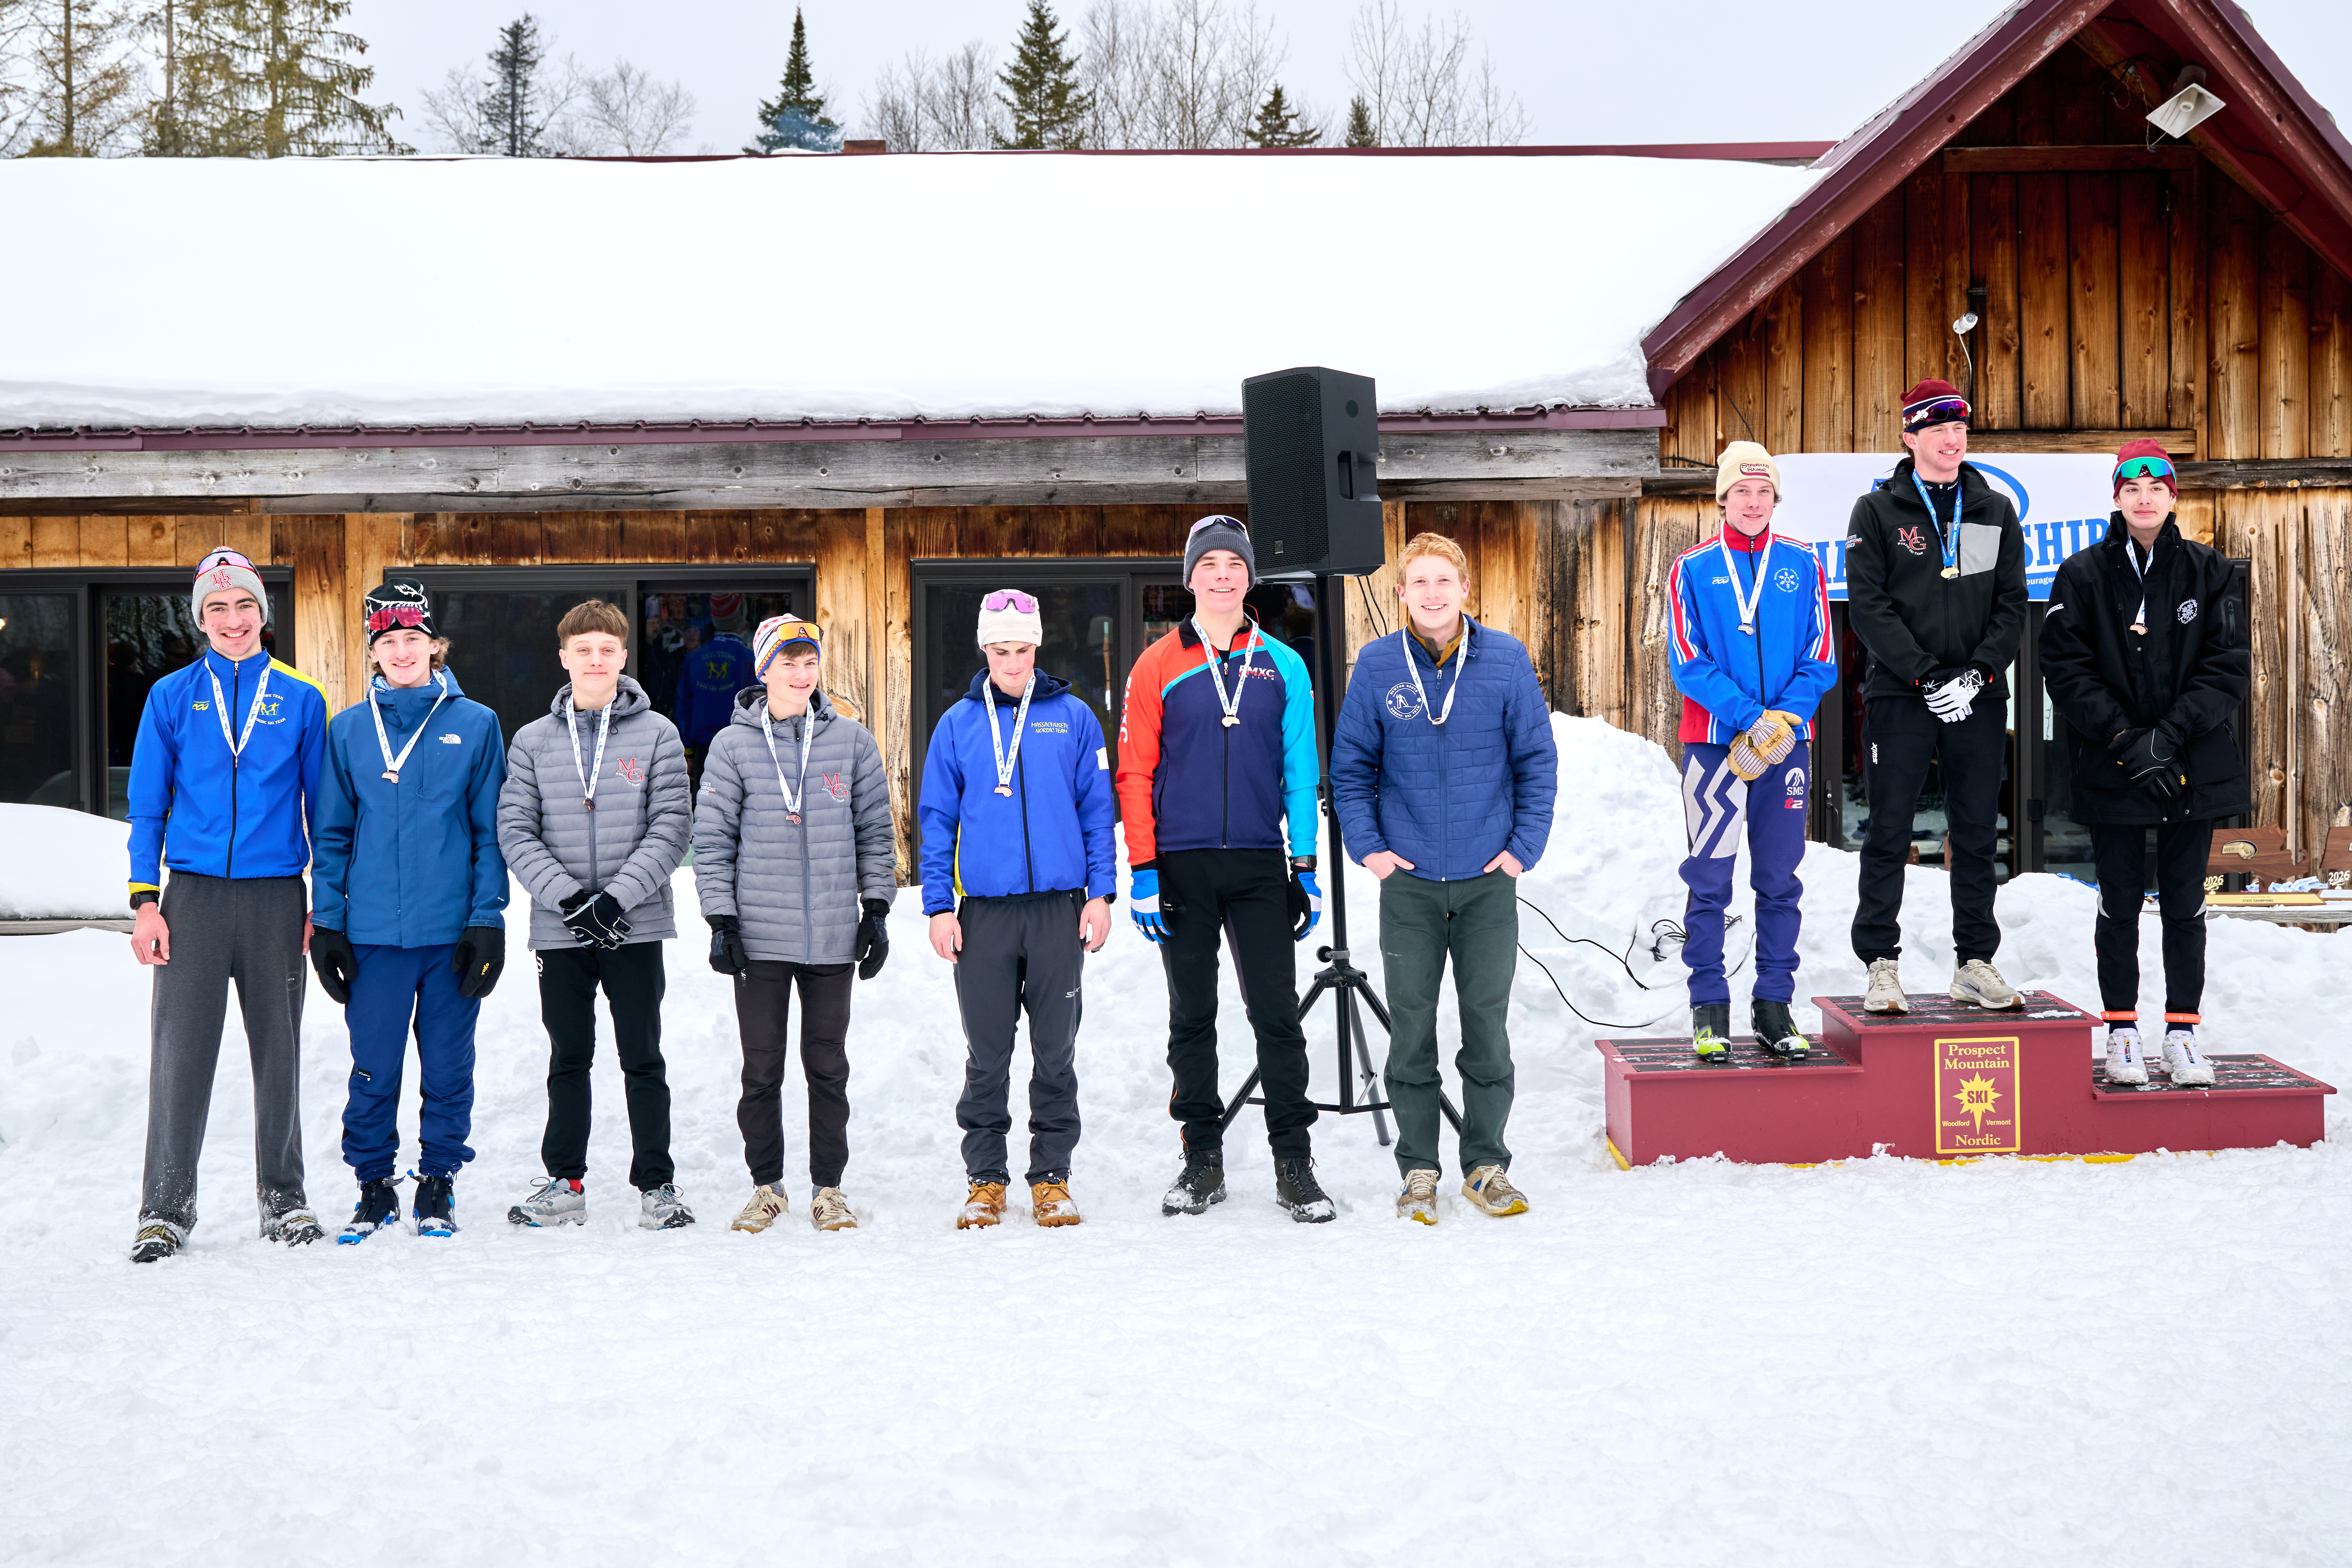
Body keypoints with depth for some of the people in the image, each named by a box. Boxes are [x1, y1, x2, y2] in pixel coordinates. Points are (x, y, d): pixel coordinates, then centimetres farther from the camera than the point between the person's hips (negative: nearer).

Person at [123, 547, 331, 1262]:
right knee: (181, 1051, -4)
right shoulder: (172, 697, 6)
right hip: (195, 894, -1)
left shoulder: (300, 700, 7)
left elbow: (320, 808, 9)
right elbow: (147, 807, 6)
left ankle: (284, 1198, 18)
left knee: (279, 1051, 7)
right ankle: (166, 1207, 4)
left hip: (277, 896, 1)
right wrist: (146, 902, -2)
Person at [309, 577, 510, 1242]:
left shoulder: (475, 725, 2)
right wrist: (327, 922, 3)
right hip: (374, 932, 1)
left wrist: (488, 919, -3)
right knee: (374, 1069, 4)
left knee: (448, 1067, 6)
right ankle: (374, 1185, 19)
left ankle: (439, 1185, 20)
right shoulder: (348, 729, 6)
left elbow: (492, 832, 3)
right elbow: (332, 833, 9)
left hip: (452, 931, -1)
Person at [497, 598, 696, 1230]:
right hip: (559, 930, 2)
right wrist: (566, 896, -13)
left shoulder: (656, 734, 2)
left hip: (637, 927, -2)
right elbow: (515, 831, 1)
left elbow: (671, 828, -5)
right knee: (569, 1060, 10)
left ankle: (656, 1185, 11)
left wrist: (617, 896, -15)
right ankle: (565, 1184, 19)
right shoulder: (533, 740, 7)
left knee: (643, 1059, 3)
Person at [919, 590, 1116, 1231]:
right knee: (987, 1056, 5)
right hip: (984, 912, 0)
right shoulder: (959, 724, 7)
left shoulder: (1073, 718, 5)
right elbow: (938, 821, 8)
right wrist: (939, 906, 0)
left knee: (1056, 1052, 5)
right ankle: (984, 1179, 15)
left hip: (1060, 909, 0)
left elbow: (1098, 811, 6)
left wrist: (1100, 895, -1)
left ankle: (1051, 1178, 14)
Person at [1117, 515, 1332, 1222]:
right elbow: (1135, 773, 1)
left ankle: (1295, 1163, 5)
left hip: (1259, 866, 0)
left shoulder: (1282, 666, 7)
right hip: (1183, 866, 0)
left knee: (1277, 1015, -1)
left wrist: (1306, 868, 2)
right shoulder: (1158, 667, 3)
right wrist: (1144, 871, -7)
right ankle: (1203, 1161, 16)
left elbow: (1300, 773, 8)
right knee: (1192, 1018, 7)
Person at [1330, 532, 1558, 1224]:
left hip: (1489, 879, 0)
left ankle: (1487, 1165, 17)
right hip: (1409, 880, 0)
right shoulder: (1377, 666, -1)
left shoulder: (1507, 660, -2)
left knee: (1488, 1023, 6)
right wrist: (1367, 845, -4)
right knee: (1412, 1027, 4)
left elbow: (1537, 758, 3)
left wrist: (1525, 846, -3)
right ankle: (1418, 1169, 14)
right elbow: (1350, 764, 6)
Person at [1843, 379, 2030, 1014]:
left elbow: (2012, 603, 6)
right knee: (1889, 836, -1)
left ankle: (1975, 963, 16)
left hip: (1980, 698, 3)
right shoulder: (1877, 511, 0)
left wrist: (1979, 672, -9)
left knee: (1977, 837, 8)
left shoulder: (1995, 511, 10)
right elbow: (1868, 605, -7)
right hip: (1899, 696, -3)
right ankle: (1881, 966, 6)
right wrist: (1928, 677, -15)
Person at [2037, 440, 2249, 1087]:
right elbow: (2065, 668, -5)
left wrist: (2169, 735, -13)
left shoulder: (2207, 572, 3)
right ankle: (2122, 1032, 16)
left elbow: (2229, 666, -2)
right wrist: (2125, 737, -14)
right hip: (2113, 768, -1)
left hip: (2194, 767, 1)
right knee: (2120, 906, 5)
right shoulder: (2083, 576, 0)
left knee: (2184, 904, 6)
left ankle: (2183, 1033, 16)